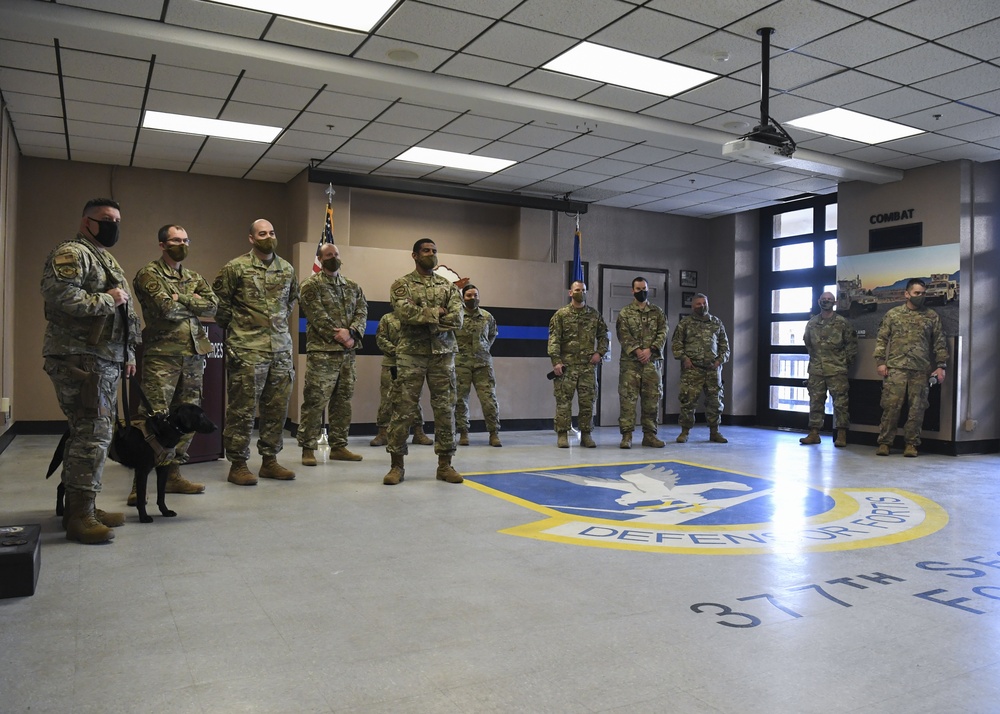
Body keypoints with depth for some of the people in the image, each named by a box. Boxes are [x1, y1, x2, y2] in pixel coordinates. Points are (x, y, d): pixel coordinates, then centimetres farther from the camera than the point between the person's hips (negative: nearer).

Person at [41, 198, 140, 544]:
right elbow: (59, 297, -24)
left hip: (106, 361, 10)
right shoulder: (70, 254, -7)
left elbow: (125, 315, 28)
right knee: (92, 435, -12)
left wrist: (128, 353, 23)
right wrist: (107, 299, -14)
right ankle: (80, 516, -7)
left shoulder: (108, 261, 24)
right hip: (79, 359, -10)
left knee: (91, 435, 12)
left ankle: (81, 507, 20)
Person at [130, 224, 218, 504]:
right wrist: (193, 304, 0)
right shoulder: (148, 274, 0)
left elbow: (213, 305, 3)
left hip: (194, 354, 7)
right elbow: (166, 308, -16)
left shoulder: (193, 277, 20)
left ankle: (173, 474, 17)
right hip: (162, 355, -6)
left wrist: (181, 298, -8)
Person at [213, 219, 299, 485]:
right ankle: (238, 465, 9)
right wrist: (235, 328, 7)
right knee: (242, 408, -2)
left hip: (281, 348, 5)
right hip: (247, 350, -5)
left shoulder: (287, 269, 11)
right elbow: (219, 302, 3)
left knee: (277, 407, 8)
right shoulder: (235, 268, -4)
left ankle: (270, 461, 20)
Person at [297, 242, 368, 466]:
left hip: (347, 352, 6)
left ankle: (338, 446, 19)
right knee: (315, 401, -6)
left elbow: (362, 313, 5)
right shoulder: (311, 284, -1)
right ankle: (308, 448, 3)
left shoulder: (353, 286, 16)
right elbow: (317, 316, -12)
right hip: (322, 351, -6)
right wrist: (337, 335, -16)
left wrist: (351, 333, -13)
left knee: (342, 401, 10)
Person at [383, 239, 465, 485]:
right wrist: (436, 312, -11)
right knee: (404, 409, -1)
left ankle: (445, 464, 12)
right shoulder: (402, 285, 3)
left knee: (445, 409, 4)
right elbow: (405, 313, -16)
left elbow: (456, 320, -4)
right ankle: (396, 464, 8)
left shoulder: (448, 286, 11)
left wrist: (423, 318, -11)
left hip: (443, 354, 3)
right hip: (411, 354, -3)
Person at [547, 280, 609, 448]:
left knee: (588, 401, 4)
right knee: (563, 400, -3)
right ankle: (562, 434, 5)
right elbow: (553, 339, -4)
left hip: (588, 365, 3)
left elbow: (604, 336, 17)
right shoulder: (561, 314, 2)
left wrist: (599, 353, 0)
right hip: (566, 365, -3)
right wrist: (556, 361, -14)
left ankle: (586, 434, 14)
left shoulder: (595, 315, 11)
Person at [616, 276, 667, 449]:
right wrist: (636, 350, -18)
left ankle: (649, 434, 13)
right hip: (630, 362, -3)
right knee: (627, 398, -7)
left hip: (653, 362, 3)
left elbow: (663, 333, 3)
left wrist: (650, 349, -12)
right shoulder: (625, 313, 6)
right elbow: (623, 335, -5)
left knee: (652, 399, 5)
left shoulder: (657, 312, 13)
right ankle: (627, 435, -4)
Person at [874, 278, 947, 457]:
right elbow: (881, 339, 6)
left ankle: (911, 444, 11)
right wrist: (881, 362, -2)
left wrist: (941, 365, 2)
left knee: (917, 408, 3)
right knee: (891, 406, -4)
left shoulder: (932, 317, 11)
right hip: (896, 368, -1)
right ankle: (884, 442, 3)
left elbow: (939, 343, 10)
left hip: (921, 370, 1)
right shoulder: (893, 314, 8)